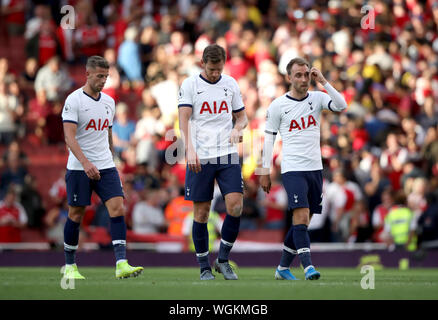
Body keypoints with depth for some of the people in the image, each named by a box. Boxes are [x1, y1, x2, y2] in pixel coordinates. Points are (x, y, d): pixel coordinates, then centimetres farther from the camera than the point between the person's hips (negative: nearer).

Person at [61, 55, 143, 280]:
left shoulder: (109, 102, 12)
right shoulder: (74, 100, -8)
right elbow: (69, 137, -16)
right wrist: (86, 163, -27)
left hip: (106, 167, 5)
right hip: (79, 168, -5)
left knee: (117, 208, -11)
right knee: (76, 214, 2)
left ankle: (121, 264, -18)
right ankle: (69, 266, 18)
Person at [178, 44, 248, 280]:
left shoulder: (230, 84, 10)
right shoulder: (190, 85, -1)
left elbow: (242, 117, 19)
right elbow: (184, 119, -10)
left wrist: (237, 128, -5)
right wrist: (190, 149, -24)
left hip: (227, 155, 3)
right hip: (200, 158, -2)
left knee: (235, 206, -11)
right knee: (201, 213, 1)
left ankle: (223, 259, 5)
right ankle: (204, 267, 12)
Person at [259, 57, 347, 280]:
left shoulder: (317, 98, 6)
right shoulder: (278, 105, -2)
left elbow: (341, 106, -12)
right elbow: (268, 138, 3)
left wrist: (323, 82, -16)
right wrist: (265, 172, 1)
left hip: (315, 168, 4)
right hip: (292, 169, -4)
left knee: (303, 220, 8)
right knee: (301, 214, -20)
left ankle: (283, 268, 19)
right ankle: (308, 266, -25)